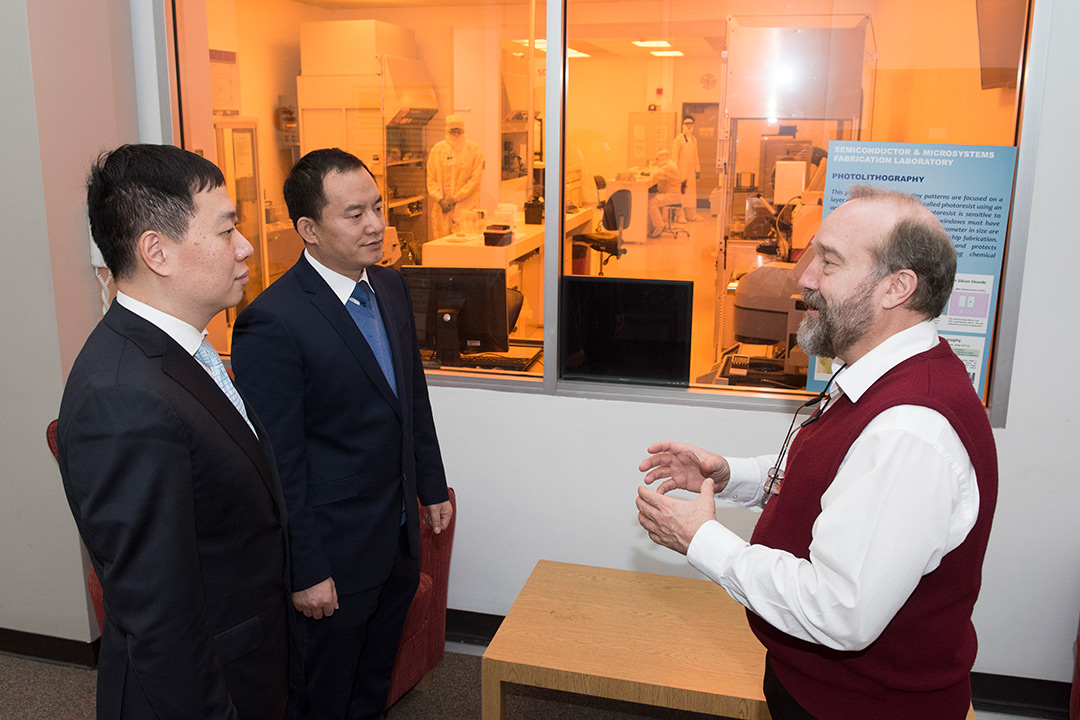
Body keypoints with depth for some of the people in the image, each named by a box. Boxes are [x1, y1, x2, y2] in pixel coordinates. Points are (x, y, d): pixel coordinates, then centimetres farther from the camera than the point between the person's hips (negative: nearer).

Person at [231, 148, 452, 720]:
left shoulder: (391, 287, 2)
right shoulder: (272, 322, -24)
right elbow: (278, 463, -21)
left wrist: (432, 487, 15)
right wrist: (305, 571, -17)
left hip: (399, 536, 7)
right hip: (333, 553, -7)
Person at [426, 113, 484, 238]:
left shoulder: (474, 149, 2)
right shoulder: (437, 149, 8)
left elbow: (475, 179, -4)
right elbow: (431, 179, 6)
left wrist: (456, 198, -10)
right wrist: (440, 199, -9)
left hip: (466, 206, -2)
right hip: (442, 207, 2)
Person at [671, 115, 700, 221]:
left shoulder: (694, 139, 17)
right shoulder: (678, 139, -6)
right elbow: (674, 156, -9)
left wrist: (697, 169, 18)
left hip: (691, 171, 7)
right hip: (681, 170, -7)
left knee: (691, 192, 8)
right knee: (681, 192, -9)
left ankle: (691, 215, 14)